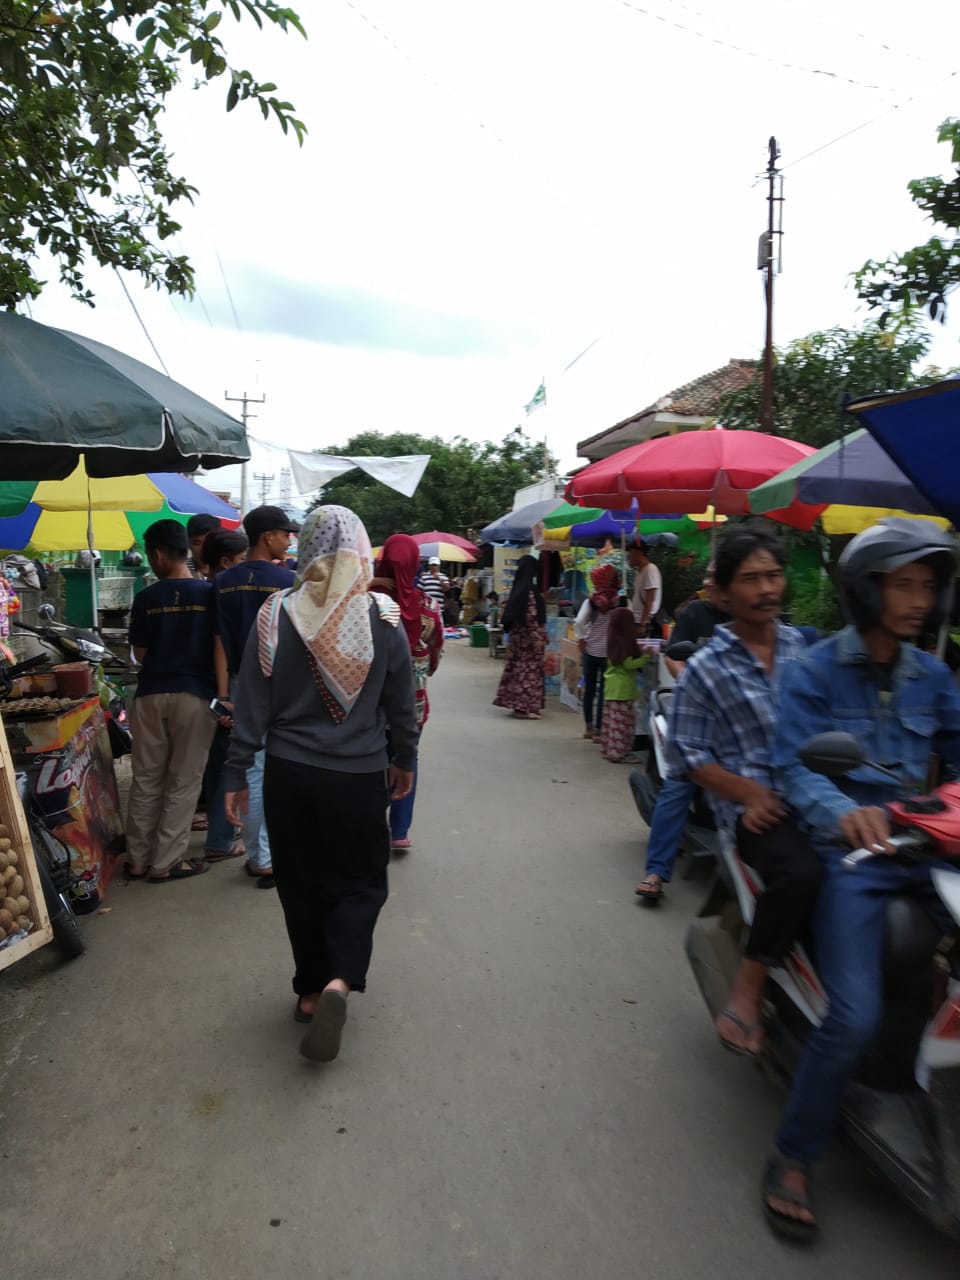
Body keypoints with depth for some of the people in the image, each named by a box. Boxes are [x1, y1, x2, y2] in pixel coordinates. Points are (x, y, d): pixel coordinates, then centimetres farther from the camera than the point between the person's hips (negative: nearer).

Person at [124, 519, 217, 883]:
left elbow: (140, 654, 5)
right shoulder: (209, 593, -4)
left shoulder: (146, 598, -2)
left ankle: (138, 860, 21)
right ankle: (165, 863, 11)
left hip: (151, 693, 2)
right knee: (183, 782, 6)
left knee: (146, 779, 12)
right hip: (194, 694, -1)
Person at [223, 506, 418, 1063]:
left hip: (290, 772, 1)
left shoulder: (277, 614, -8)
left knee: (301, 884, 18)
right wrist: (405, 760, 15)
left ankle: (311, 989, 29)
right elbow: (402, 702, 0)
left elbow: (252, 701, -5)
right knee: (361, 881, 15)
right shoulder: (384, 616, -8)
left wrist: (237, 773, 4)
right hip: (360, 774, -1)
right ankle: (339, 981, -4)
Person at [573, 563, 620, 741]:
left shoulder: (591, 601, -4)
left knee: (589, 689, 15)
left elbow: (578, 622, -15)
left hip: (590, 651, 2)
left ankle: (589, 727, 26)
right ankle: (598, 730, 7)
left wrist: (581, 639, -3)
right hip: (610, 652, -2)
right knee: (604, 691, 5)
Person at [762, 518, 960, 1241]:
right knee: (856, 1018, -18)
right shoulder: (815, 673, -3)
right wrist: (843, 812, -33)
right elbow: (794, 767, -13)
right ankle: (792, 1159, 5)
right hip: (851, 853, -5)